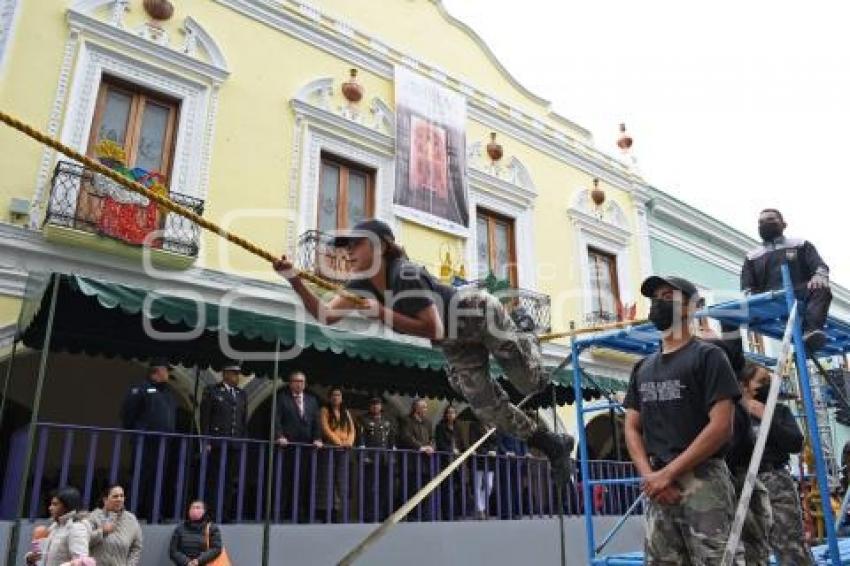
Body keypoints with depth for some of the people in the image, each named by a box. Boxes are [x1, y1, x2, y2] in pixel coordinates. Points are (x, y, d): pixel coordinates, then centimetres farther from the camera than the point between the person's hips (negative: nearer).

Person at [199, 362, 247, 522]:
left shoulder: (242, 394, 16)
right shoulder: (211, 391, 4)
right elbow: (205, 418, 0)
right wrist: (206, 442, -6)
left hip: (236, 444, 4)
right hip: (217, 443, -4)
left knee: (233, 481, 2)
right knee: (215, 480, -1)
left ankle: (227, 515, 9)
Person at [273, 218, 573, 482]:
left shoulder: (407, 275, -35)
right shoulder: (363, 284, -12)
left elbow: (434, 329, -36)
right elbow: (325, 315, -17)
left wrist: (382, 313, -39)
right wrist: (294, 278, -27)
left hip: (481, 314, -7)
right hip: (455, 343, 7)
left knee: (532, 384, 5)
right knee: (487, 405, 4)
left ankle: (528, 345, 40)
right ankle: (555, 445, 22)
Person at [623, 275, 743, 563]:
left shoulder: (707, 356, -1)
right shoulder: (642, 368, 16)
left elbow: (721, 426, -11)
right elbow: (632, 428, 14)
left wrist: (667, 473, -13)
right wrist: (649, 476, -5)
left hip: (703, 481, -5)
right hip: (657, 489, 6)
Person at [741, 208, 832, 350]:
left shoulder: (800, 245, 23)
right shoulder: (752, 256, 27)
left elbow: (820, 266, 8)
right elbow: (747, 286, 18)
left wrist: (819, 276, -19)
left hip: (798, 296, -1)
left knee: (821, 289, -35)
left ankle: (811, 330, -51)